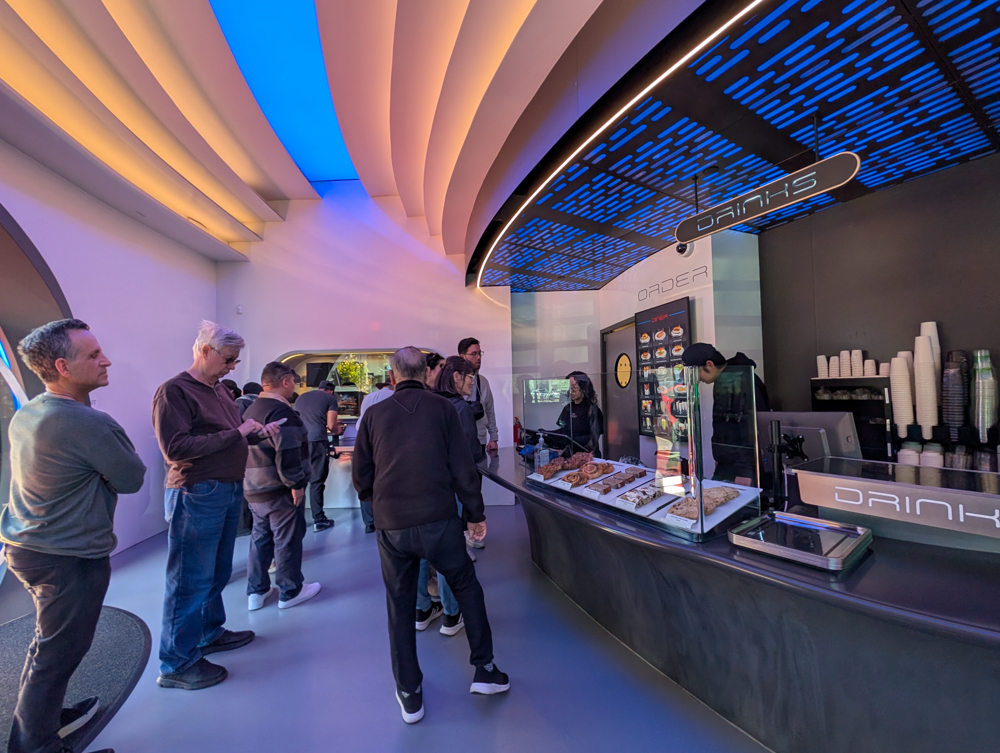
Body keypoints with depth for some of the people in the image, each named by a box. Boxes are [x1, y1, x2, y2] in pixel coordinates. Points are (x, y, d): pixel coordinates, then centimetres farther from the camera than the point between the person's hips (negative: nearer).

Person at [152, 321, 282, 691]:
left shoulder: (221, 391, 13)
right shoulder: (174, 391, -14)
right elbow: (175, 449, -22)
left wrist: (258, 432, 1)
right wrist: (236, 433, -21)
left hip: (229, 492, 9)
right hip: (196, 495, -8)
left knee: (217, 573, 21)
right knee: (191, 580, 3)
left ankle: (210, 633, 38)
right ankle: (177, 664, 19)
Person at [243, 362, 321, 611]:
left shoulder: (252, 409, 12)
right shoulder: (281, 411, -21)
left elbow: (252, 448, 19)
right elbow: (287, 453, -27)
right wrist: (296, 483, -19)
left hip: (253, 488, 10)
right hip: (279, 489, -10)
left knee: (260, 537, 19)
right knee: (287, 540, 4)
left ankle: (255, 592, 30)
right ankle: (290, 592, 17)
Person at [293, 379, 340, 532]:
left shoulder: (301, 397, 22)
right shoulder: (330, 398, 5)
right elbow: (331, 425, -2)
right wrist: (336, 430, 20)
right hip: (317, 441, -5)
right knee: (317, 481, 1)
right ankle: (319, 520, 7)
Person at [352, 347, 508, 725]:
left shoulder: (374, 414, 3)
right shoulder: (442, 407, -2)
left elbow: (361, 477, 8)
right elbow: (463, 468, -4)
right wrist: (476, 514, 7)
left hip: (390, 525, 2)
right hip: (438, 519, -1)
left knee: (399, 606, 19)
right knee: (466, 586, 21)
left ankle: (410, 695, 32)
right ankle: (485, 669, 30)